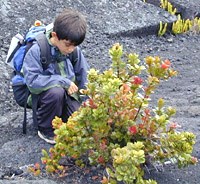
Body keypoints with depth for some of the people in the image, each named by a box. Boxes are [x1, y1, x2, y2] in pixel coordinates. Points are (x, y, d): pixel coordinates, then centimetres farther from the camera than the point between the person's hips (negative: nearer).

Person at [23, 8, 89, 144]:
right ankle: (46, 130, -10)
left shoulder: (75, 50, -8)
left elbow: (84, 77, -1)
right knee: (56, 92, -37)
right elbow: (32, 81, -27)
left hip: (67, 94, 4)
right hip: (43, 94, -3)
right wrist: (63, 82, -29)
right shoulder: (36, 51, -22)